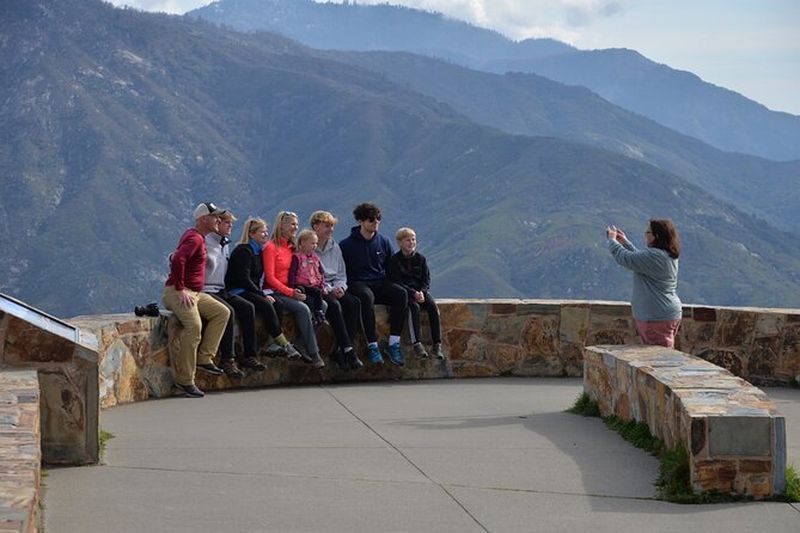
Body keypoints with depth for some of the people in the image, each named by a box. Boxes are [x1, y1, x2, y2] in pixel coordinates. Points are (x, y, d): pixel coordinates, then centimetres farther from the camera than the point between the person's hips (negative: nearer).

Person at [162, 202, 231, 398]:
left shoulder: (199, 237, 20)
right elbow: (177, 260, -28)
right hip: (177, 293, -11)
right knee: (194, 326, -29)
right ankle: (184, 380, -26)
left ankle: (204, 358, 0)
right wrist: (180, 290, -25)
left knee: (222, 312, 5)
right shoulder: (194, 238, -13)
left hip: (195, 293, 11)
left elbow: (176, 257, 33)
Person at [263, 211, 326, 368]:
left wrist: (296, 290, -2)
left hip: (290, 291, 7)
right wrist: (290, 292, -19)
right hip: (274, 292, -7)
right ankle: (313, 353, -27)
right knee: (303, 309, -30)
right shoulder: (271, 247, -6)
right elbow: (270, 277, -12)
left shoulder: (291, 248, 18)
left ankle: (301, 347, -19)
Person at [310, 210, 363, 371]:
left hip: (335, 287, 6)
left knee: (354, 302, -23)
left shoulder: (334, 247, 18)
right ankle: (348, 351, -35)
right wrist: (328, 289, -16)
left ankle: (341, 351, -25)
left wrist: (340, 287, -2)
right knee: (334, 304, -34)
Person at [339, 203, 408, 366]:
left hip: (380, 283, 4)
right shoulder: (346, 245, 3)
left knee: (401, 294, -28)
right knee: (367, 297, -40)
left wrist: (389, 285, 6)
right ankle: (372, 345, -37)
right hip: (358, 284, -4)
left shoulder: (383, 242, 14)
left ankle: (394, 344, -27)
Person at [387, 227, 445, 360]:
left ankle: (437, 345, -25)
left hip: (421, 290, 4)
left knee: (433, 307, -23)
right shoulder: (394, 260, -1)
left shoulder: (420, 259, 10)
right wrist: (413, 294, -20)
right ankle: (416, 343, -38)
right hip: (404, 292, -4)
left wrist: (421, 292, -13)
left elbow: (426, 280, 9)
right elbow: (396, 282, -8)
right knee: (414, 306, -33)